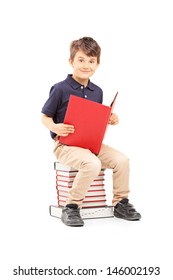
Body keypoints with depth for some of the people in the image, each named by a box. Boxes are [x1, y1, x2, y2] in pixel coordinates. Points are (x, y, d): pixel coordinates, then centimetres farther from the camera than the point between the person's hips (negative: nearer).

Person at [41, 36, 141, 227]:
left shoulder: (97, 92, 10)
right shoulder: (60, 89, -9)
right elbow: (45, 117, -4)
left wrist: (110, 120, 1)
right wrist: (55, 127, -24)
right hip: (66, 145, -6)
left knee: (121, 160, -12)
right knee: (92, 164, -33)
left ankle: (121, 203, 8)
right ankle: (71, 208, -17)